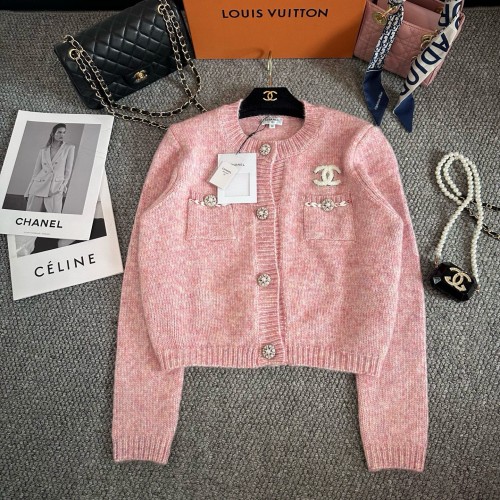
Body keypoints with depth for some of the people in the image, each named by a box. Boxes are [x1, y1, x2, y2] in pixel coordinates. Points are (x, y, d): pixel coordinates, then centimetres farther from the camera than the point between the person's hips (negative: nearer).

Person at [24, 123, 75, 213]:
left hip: (55, 189, -3)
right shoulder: (43, 151, 13)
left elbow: (68, 170, 6)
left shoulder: (69, 148, 7)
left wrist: (63, 185, -3)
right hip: (38, 186, 3)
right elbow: (36, 172, 15)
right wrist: (28, 192, 11)